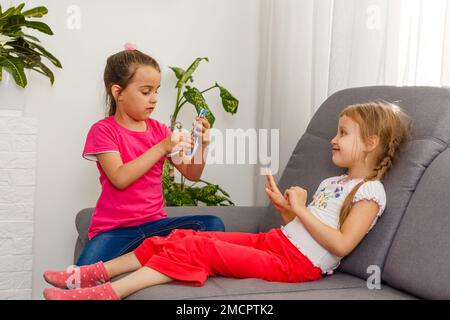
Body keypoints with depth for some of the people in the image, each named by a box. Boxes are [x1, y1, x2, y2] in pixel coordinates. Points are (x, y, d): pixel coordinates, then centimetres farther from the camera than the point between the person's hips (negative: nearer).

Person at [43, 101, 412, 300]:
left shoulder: (370, 191, -4)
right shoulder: (332, 183, 23)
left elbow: (341, 244, -15)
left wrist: (300, 210, -12)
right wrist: (285, 205, 3)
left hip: (296, 262, -8)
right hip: (275, 241, 8)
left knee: (199, 249, -23)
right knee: (185, 237, -6)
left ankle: (109, 292, -25)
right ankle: (96, 272, -7)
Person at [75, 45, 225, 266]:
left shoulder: (159, 130, 10)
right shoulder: (103, 131, -4)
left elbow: (191, 174, 10)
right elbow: (120, 178, -19)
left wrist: (202, 146, -8)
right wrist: (161, 148, -21)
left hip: (155, 223, 4)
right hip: (114, 229, -4)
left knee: (213, 225, -19)